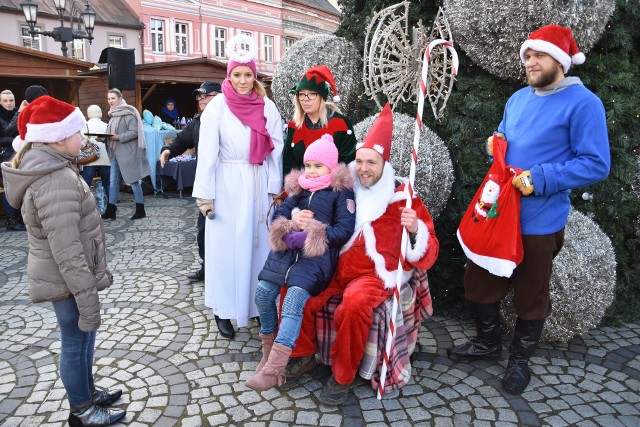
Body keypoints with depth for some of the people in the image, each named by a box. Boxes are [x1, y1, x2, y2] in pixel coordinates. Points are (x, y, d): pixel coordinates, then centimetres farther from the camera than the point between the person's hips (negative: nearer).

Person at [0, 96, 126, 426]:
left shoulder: (50, 168, 6)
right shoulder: (56, 182, -27)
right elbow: (67, 252, -29)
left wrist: (93, 277, 23)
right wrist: (87, 297, -24)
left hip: (66, 275, 10)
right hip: (66, 280, -10)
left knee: (83, 338, 23)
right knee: (75, 343, 8)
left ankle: (87, 393, 42)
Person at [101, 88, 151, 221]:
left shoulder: (128, 113, -10)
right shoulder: (113, 114, 15)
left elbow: (134, 132, -17)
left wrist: (118, 137, -25)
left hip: (127, 152, -8)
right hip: (115, 152, 8)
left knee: (133, 180, 0)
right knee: (113, 180, 7)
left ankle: (140, 210, 10)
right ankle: (111, 210, 11)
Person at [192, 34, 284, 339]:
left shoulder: (267, 107, 4)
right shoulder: (217, 107, -3)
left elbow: (275, 149, 5)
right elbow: (207, 153, -5)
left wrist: (275, 188, 1)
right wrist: (205, 194, -7)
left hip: (259, 185, 3)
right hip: (228, 187, -2)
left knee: (259, 244, 7)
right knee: (227, 246, 2)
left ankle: (258, 304, 22)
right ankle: (224, 310, 13)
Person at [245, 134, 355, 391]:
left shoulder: (342, 192, 3)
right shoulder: (300, 187, 20)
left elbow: (344, 230, -7)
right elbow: (280, 213, 12)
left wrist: (308, 237, -16)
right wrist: (287, 233, -11)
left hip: (319, 254, -6)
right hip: (289, 249, 6)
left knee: (295, 298, -26)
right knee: (263, 292, -10)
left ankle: (274, 368, -26)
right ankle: (269, 348, 15)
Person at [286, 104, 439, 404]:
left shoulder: (403, 198, -4)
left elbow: (427, 255, -8)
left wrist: (415, 230, -30)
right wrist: (299, 218, -5)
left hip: (378, 273, -4)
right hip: (338, 268, 5)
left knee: (354, 305, -34)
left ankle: (342, 376, -9)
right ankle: (304, 355, 8)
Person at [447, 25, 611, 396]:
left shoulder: (583, 103, -13)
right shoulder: (518, 99, 10)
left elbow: (596, 164, -16)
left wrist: (539, 179, -23)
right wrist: (495, 146, -3)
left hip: (539, 220, -7)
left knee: (531, 295, 10)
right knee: (479, 280, 15)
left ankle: (520, 359, 32)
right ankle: (488, 342, 37)